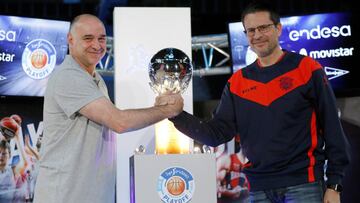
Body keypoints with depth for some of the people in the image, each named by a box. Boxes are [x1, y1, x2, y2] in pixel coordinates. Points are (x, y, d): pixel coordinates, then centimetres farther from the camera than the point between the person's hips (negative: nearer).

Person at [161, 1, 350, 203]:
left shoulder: (307, 69, -1)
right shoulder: (237, 82, 10)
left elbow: (332, 130, -2)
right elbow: (218, 133, 4)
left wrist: (334, 185, -6)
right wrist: (176, 114, -10)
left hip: (304, 185, -3)